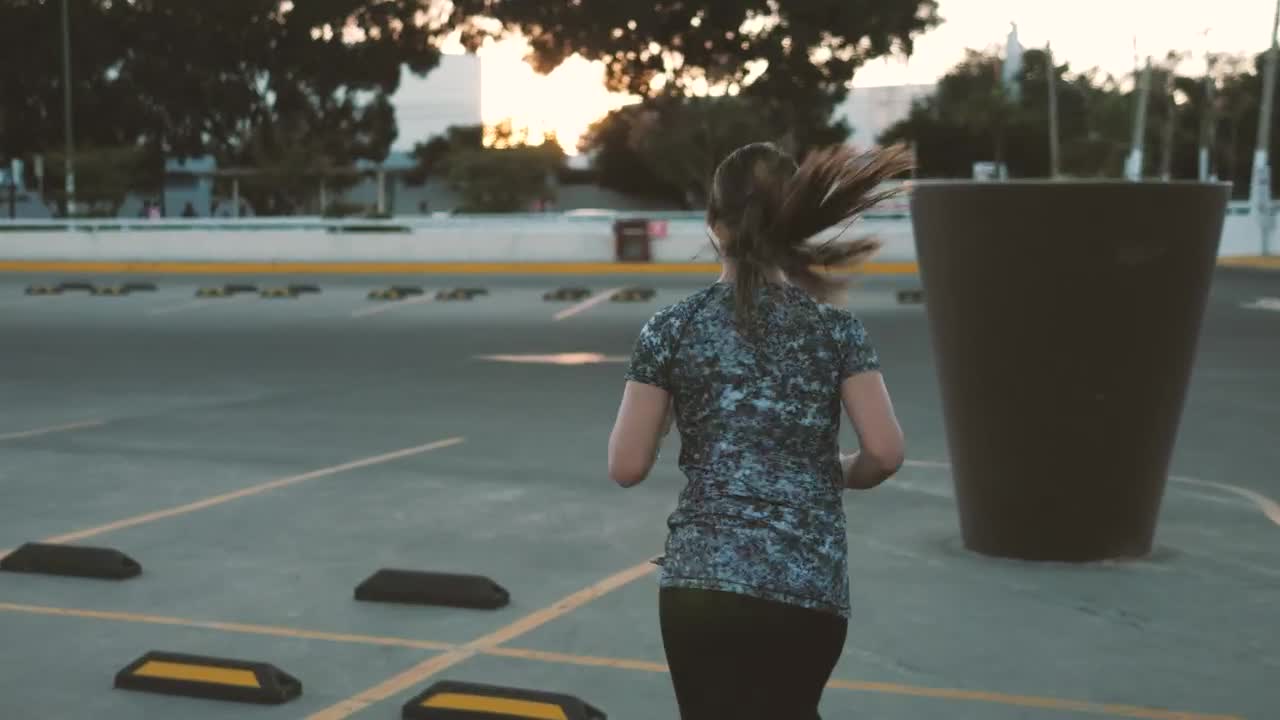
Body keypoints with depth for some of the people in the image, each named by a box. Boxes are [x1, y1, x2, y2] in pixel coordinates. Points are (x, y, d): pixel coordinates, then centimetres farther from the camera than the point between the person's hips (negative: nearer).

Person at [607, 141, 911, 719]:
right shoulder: (836, 329, 3)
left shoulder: (672, 329, 1)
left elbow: (626, 468, 1)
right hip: (814, 588, 2)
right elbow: (885, 453, -5)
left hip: (704, 580, -1)